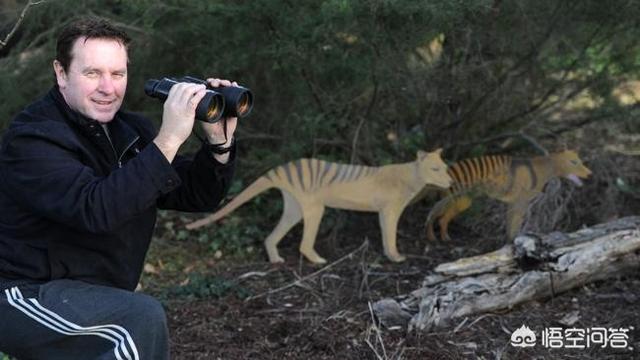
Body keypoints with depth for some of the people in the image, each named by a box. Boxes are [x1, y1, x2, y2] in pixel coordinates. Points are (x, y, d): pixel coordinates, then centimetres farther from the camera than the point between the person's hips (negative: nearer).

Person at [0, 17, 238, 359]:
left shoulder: (130, 131, 6)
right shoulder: (29, 139, -18)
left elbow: (197, 196, 4)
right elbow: (96, 209, -34)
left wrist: (219, 141, -14)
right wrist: (168, 139, -37)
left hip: (98, 298, 8)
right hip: (28, 296, -8)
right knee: (143, 318, -28)